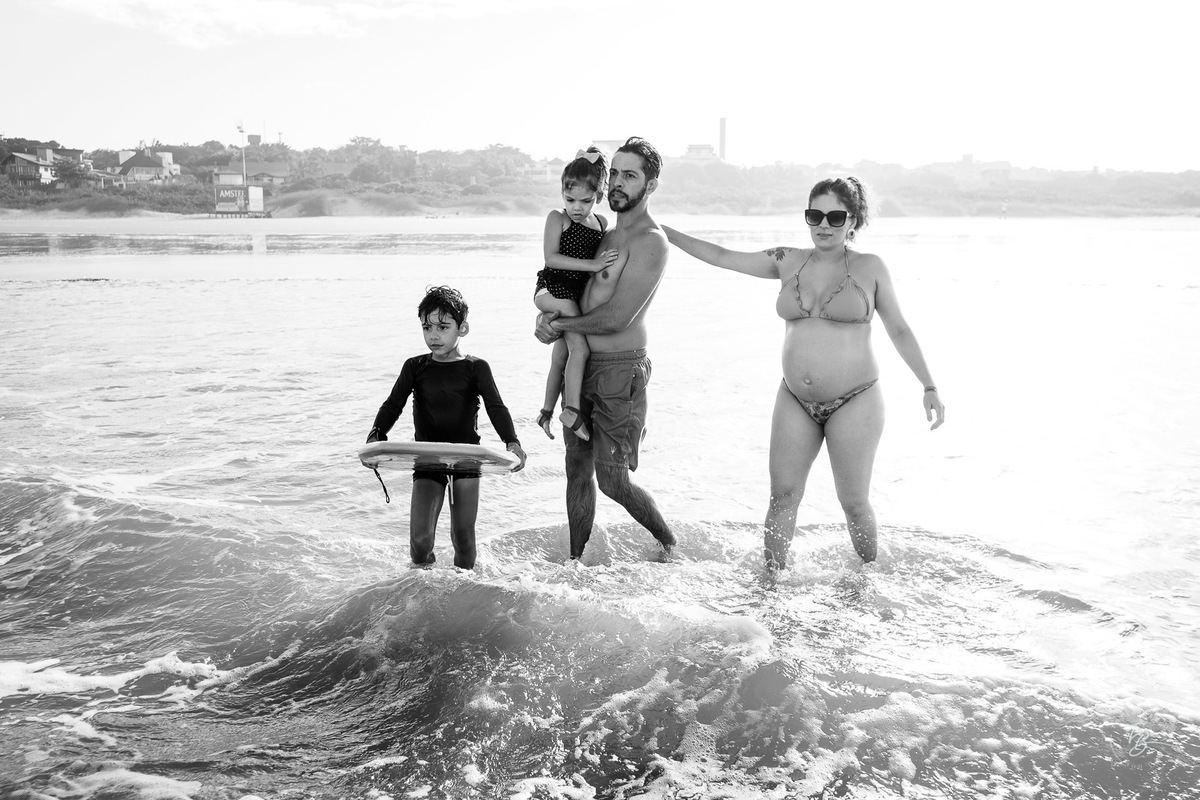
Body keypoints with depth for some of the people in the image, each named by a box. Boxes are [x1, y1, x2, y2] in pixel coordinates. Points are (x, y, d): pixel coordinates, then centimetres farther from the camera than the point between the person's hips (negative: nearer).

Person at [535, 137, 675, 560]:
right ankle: (576, 561, 21)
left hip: (620, 371, -8)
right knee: (578, 471, 11)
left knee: (613, 480, -3)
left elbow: (616, 318, -20)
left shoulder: (650, 242, -14)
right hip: (581, 364, 8)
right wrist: (549, 313, 1)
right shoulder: (607, 234, 14)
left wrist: (558, 324, -7)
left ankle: (670, 545, 19)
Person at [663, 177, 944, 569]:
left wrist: (929, 387, 1)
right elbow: (721, 256, 11)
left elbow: (899, 330, 5)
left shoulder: (869, 268, -1)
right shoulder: (789, 262, 6)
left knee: (853, 502, 2)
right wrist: (662, 232, 11)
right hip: (795, 401, 3)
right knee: (783, 495, 0)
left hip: (854, 402, -3)